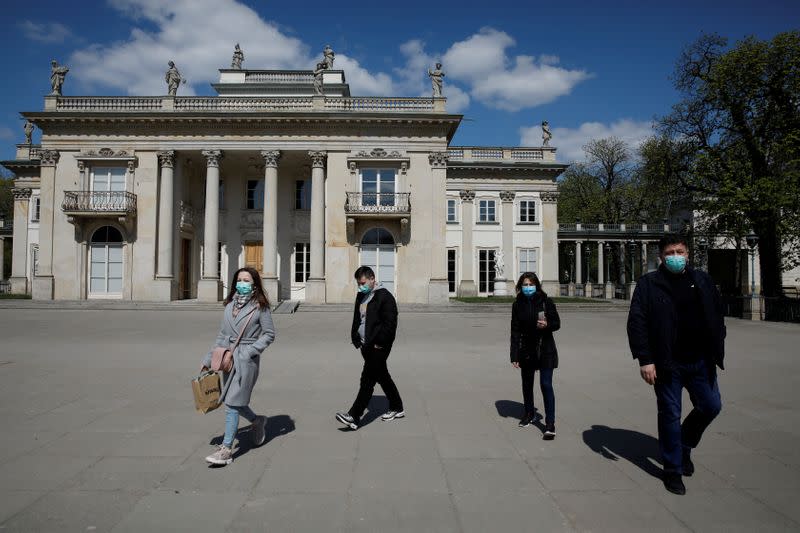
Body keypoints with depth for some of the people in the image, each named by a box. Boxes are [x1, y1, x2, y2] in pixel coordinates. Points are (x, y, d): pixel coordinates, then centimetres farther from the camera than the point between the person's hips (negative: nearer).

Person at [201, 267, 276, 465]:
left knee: (232, 403, -6)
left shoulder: (260, 306, -6)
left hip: (247, 360, -7)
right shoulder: (230, 304, 10)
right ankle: (256, 421, 40)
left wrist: (251, 351, -14)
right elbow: (222, 335, 15)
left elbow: (269, 334, -5)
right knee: (231, 400, 14)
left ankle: (226, 449, 3)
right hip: (228, 357, 7)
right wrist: (209, 359, 15)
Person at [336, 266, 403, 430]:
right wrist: (356, 339, 12)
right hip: (366, 345, 9)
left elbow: (390, 323, -17)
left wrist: (379, 343, -18)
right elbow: (357, 319, 22)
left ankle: (354, 417, -10)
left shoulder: (385, 297, -12)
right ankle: (397, 408, 31)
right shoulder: (361, 296, 15)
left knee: (367, 379, -10)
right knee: (382, 377, 17)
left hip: (378, 347, -9)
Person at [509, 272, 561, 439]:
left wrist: (547, 325, -23)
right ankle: (529, 414, 37)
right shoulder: (518, 304, -1)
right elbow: (515, 331, -2)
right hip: (526, 351, 3)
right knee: (527, 384, 16)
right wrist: (514, 356, -6)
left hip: (545, 350, -3)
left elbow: (557, 323, 1)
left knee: (546, 385, -8)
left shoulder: (546, 301, -6)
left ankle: (550, 424, -2)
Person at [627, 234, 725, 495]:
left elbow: (717, 318, 13)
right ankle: (673, 469, 22)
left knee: (711, 406, 12)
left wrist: (717, 353, 7)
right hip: (667, 363, -4)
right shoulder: (648, 284, -7)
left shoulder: (702, 281, 7)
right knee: (670, 415, 5)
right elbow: (636, 323, -11)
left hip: (701, 361, 4)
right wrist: (645, 360, -16)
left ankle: (685, 445, 39)